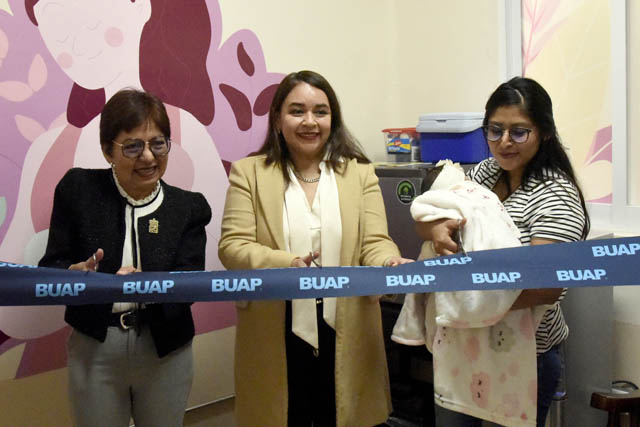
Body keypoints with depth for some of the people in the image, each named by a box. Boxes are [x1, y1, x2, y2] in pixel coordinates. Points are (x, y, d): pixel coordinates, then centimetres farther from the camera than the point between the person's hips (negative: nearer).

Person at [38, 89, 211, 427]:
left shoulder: (189, 207, -4)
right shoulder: (77, 188, -4)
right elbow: (49, 266, -2)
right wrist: (77, 272, -25)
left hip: (166, 351, 1)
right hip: (94, 350, 0)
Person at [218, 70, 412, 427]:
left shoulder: (360, 172, 6)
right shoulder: (249, 173, 1)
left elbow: (374, 242, -2)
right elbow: (232, 246, -7)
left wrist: (392, 264, -25)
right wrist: (283, 263, -26)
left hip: (345, 336, 2)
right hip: (276, 339, -1)